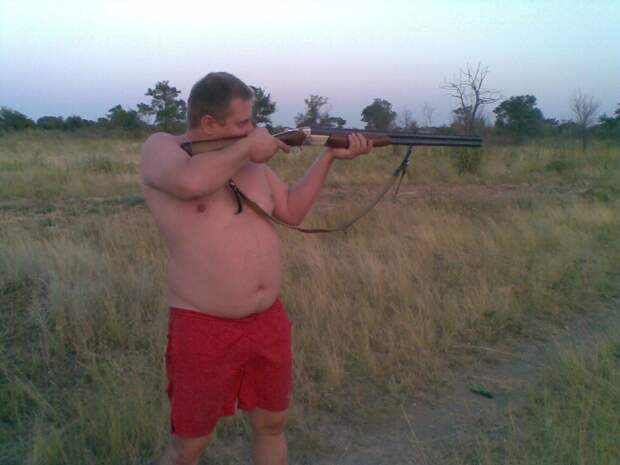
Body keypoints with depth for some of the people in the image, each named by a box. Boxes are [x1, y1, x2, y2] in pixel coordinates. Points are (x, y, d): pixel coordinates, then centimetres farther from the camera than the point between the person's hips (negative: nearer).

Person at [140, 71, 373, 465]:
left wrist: (329, 156, 7)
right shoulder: (161, 148, -9)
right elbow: (191, 181, -32)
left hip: (269, 321, 6)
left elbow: (292, 210, 14)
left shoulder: (250, 160, 8)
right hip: (204, 329, -6)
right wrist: (247, 147, -17)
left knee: (272, 424, 21)